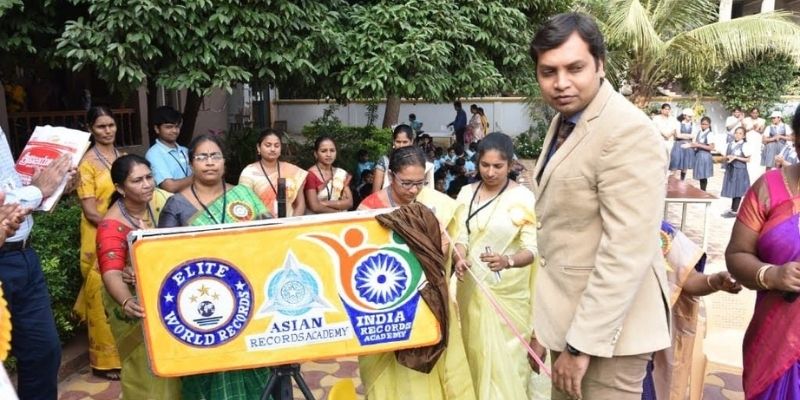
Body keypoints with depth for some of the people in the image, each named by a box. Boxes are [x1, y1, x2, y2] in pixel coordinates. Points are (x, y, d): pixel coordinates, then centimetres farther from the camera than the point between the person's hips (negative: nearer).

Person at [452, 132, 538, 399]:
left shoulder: (523, 198, -11)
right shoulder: (467, 193, 2)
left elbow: (532, 248, -15)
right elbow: (461, 235, 0)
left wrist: (507, 261, -34)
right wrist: (460, 258, -22)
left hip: (508, 291, -4)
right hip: (472, 286, 4)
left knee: (504, 355, 3)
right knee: (476, 349, 14)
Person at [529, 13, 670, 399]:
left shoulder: (628, 132, -21)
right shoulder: (563, 120, 7)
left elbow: (627, 252, -25)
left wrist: (583, 344, -21)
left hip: (606, 325, -8)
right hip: (568, 314, 8)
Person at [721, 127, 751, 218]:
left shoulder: (744, 145, -9)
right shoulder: (730, 144, 9)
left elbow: (748, 159, -10)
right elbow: (726, 156, 17)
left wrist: (736, 157, -18)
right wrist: (727, 158, -6)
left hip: (739, 170, -6)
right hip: (730, 170, 6)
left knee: (738, 191, -1)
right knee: (732, 190, 11)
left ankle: (735, 211, 4)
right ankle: (732, 209, 19)